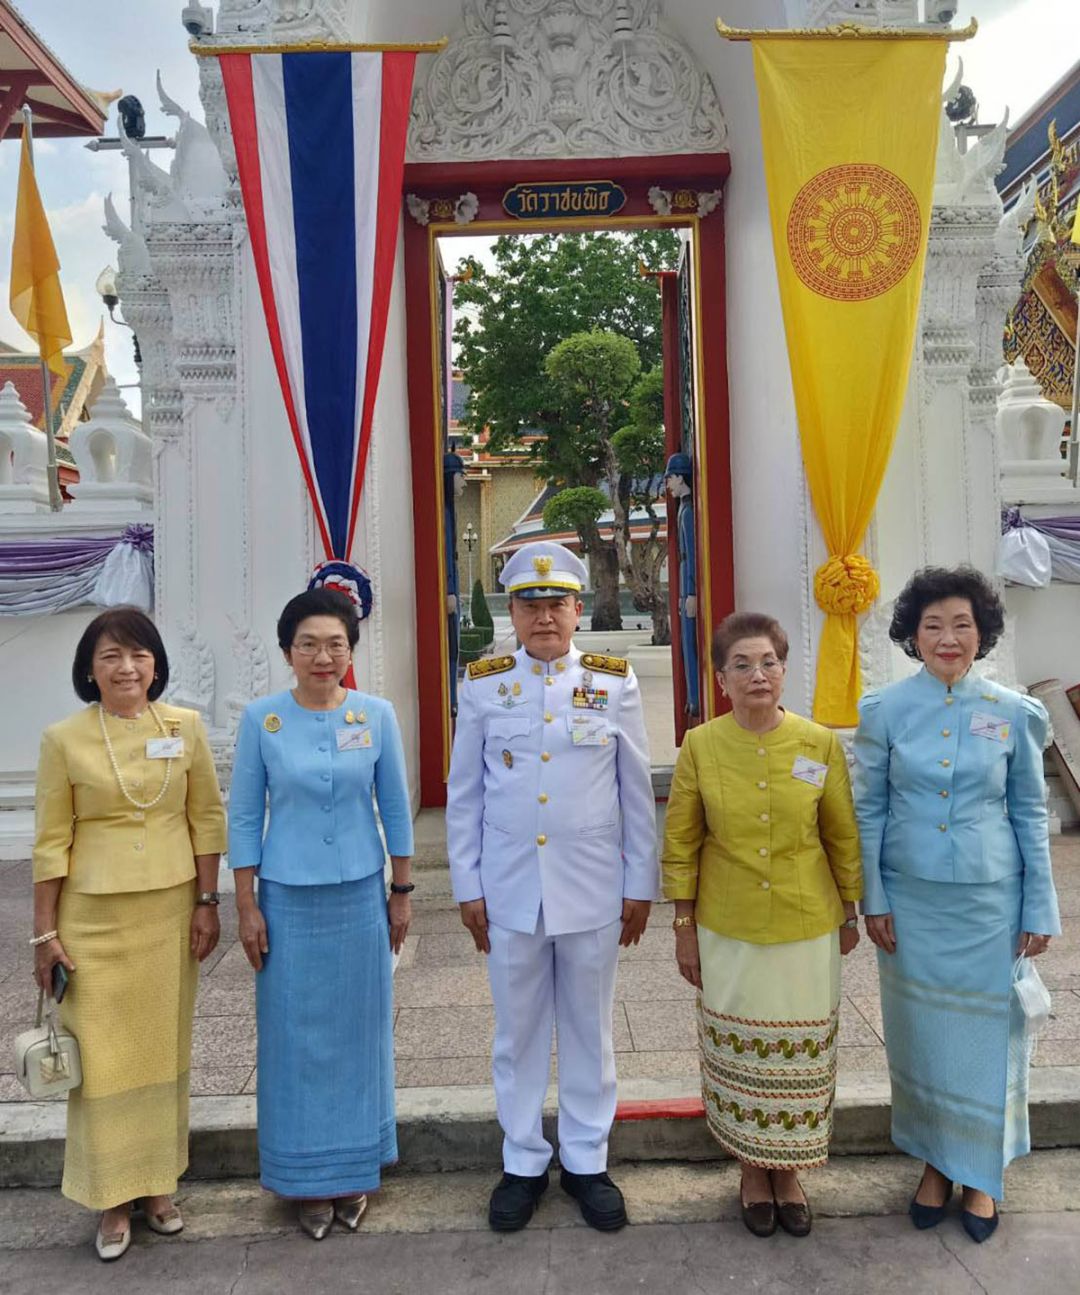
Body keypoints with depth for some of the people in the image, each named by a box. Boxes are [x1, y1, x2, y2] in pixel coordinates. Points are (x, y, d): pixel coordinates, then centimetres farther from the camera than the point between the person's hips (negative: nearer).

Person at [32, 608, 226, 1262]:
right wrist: (45, 932, -2)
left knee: (165, 1048, 13)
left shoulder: (186, 727, -2)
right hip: (93, 916, -1)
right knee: (102, 1055, 7)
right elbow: (51, 840, -3)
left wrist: (207, 901, 0)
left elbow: (208, 818, 2)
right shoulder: (64, 739, -6)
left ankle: (160, 1182, 31)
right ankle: (113, 1197, 26)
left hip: (170, 910, 2)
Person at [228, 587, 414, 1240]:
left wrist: (403, 893, 4)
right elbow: (244, 816, 0)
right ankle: (308, 1176, 30)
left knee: (360, 1030, 13)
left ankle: (355, 1170, 34)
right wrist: (247, 906, -1)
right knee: (297, 1036, 10)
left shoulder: (377, 714, -3)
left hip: (361, 897, 1)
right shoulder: (261, 719, -5)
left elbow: (397, 808, 3)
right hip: (288, 900, 0)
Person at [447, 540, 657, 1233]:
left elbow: (638, 792, 1)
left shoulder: (615, 683, -3)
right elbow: (464, 796, 3)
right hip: (510, 890, 1)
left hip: (592, 889, 0)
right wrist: (468, 887, 1)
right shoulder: (482, 686, -1)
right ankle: (523, 1162, 34)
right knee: (518, 1031, 14)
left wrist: (640, 886, 1)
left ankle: (587, 1161, 34)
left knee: (590, 1029, 14)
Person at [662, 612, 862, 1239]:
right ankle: (753, 1169, 37)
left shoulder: (822, 744, -7)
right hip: (728, 932, 0)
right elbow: (681, 844, -3)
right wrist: (685, 929, -1)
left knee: (801, 1054, 13)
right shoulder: (700, 746, -9)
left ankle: (789, 1168, 37)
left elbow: (844, 836, 4)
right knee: (739, 1054, 12)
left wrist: (849, 915, 8)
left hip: (808, 930, 1)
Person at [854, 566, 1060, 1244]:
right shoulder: (884, 711, -5)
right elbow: (868, 811, -1)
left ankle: (982, 1171, 33)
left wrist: (1039, 909, 2)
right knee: (921, 1033, 13)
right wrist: (873, 900, -2)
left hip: (990, 900, 0)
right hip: (912, 900, 0)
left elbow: (1030, 815, 2)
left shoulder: (1016, 713, -4)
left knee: (987, 1033, 11)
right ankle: (936, 1161, 35)